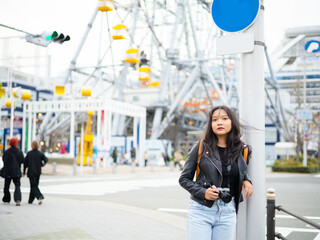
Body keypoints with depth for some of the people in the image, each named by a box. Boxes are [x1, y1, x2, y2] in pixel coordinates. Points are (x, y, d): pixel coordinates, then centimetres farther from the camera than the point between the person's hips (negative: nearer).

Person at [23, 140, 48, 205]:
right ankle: (30, 200, 20)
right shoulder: (40, 153, -2)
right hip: (38, 172, 3)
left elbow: (25, 163, -1)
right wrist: (42, 164, 8)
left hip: (31, 172, -3)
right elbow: (46, 160, -12)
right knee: (34, 185, 14)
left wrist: (24, 171, 7)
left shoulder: (29, 153, -4)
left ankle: (40, 197, -25)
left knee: (34, 186, -3)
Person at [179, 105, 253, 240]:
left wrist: (246, 180, 7)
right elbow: (184, 179, 3)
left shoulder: (241, 150, 7)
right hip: (201, 210, -3)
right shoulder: (201, 147, -2)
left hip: (228, 213, 3)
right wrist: (203, 192, -12)